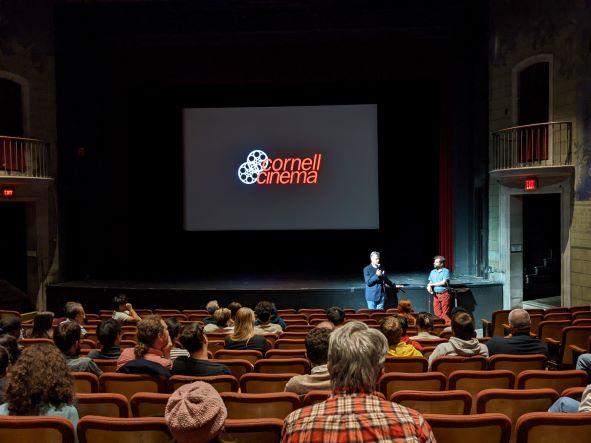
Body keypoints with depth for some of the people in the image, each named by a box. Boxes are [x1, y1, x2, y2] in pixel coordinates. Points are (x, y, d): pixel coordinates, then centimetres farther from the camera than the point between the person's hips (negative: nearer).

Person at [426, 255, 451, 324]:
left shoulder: (446, 271, -3)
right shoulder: (432, 272, 15)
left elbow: (443, 282, -12)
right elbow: (430, 283, 18)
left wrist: (432, 284, -4)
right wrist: (429, 287, -6)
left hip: (444, 294, -5)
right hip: (436, 295, 5)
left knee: (445, 313, -6)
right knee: (437, 313, 4)